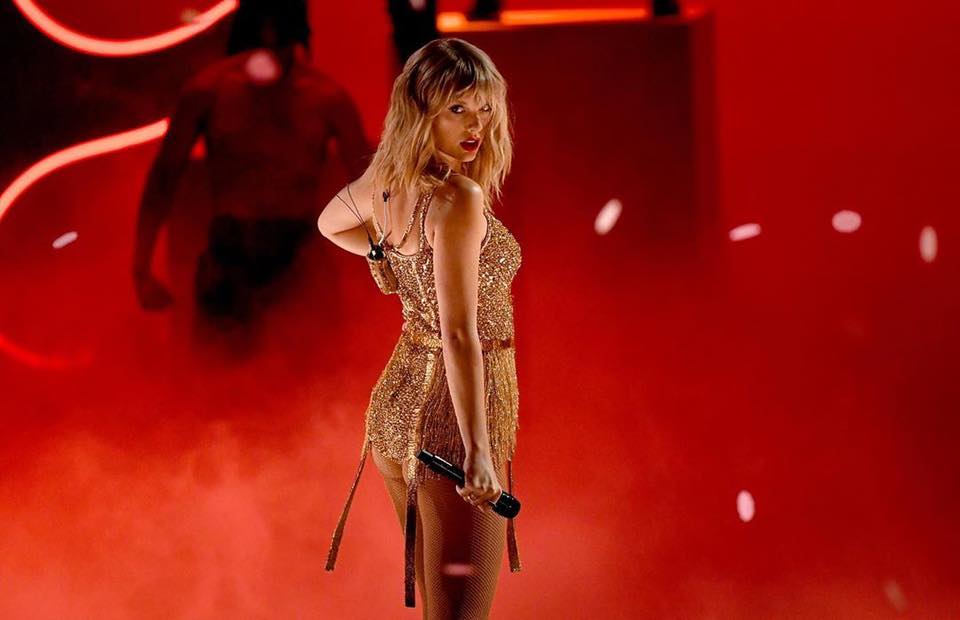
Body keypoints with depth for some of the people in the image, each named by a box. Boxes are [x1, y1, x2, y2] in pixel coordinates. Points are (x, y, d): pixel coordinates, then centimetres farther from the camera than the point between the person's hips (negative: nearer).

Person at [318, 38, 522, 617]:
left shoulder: (385, 180, 3)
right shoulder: (459, 198, -21)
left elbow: (331, 224, 27)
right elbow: (459, 333, -28)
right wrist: (478, 451, -31)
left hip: (399, 398, 9)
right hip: (450, 415, -9)